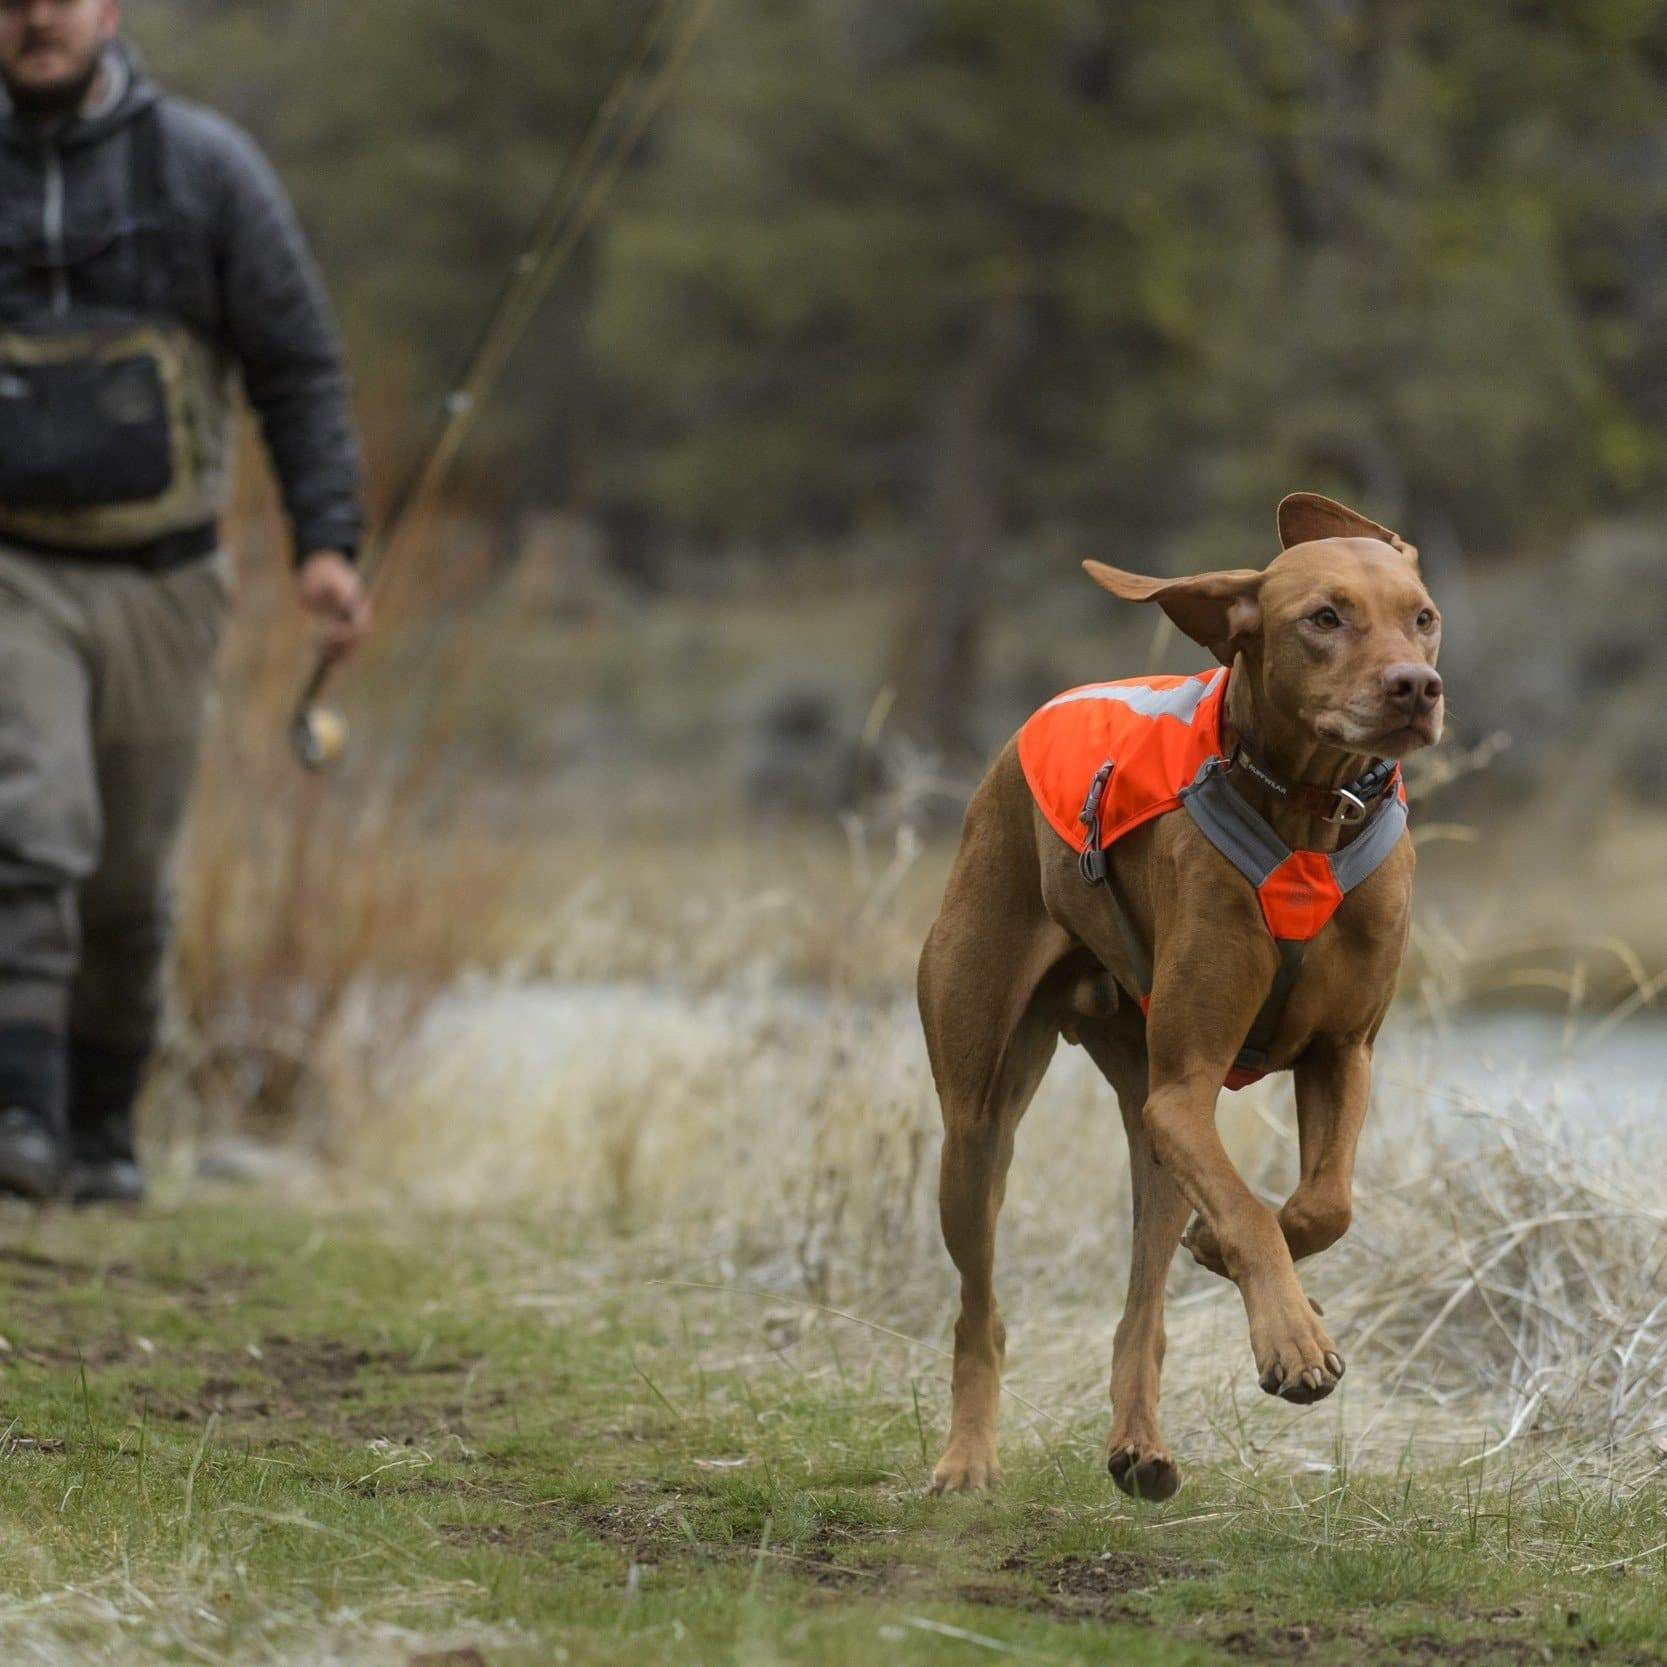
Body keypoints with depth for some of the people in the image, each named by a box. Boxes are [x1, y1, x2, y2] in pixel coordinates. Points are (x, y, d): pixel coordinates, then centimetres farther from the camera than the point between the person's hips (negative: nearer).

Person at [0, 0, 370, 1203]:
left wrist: (329, 540, -8)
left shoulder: (205, 168, -1)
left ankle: (101, 1127, 25)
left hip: (159, 585, 1)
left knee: (127, 890, 8)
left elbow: (299, 365, 2)